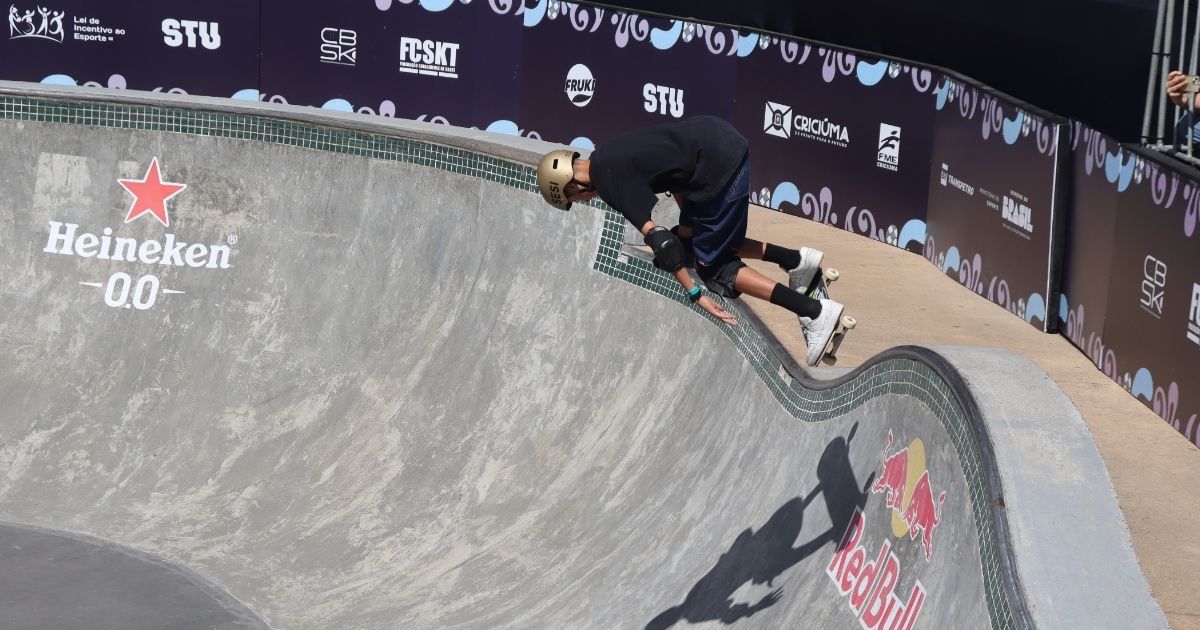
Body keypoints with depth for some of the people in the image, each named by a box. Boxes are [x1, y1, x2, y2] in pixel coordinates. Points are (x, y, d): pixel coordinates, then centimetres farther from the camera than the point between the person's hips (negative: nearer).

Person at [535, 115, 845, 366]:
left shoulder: (608, 180, -11)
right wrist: (687, 228, 23)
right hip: (723, 136, 10)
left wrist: (694, 294, -14)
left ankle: (814, 311, -6)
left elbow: (657, 236, -16)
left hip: (719, 165, -10)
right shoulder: (606, 157, 16)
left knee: (712, 264, 1)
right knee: (696, 244, 20)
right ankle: (796, 259, 16)